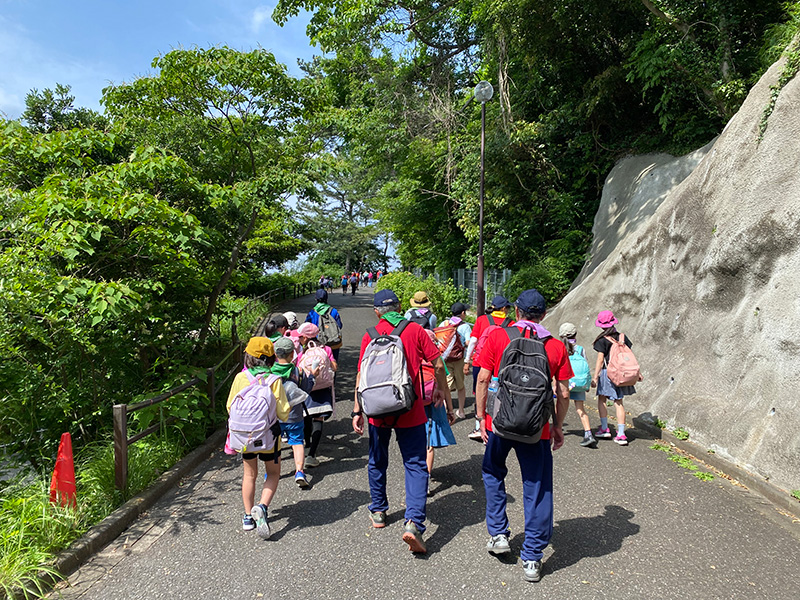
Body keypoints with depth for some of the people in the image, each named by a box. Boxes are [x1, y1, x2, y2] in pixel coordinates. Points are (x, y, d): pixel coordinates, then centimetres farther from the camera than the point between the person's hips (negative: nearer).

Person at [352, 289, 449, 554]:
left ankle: (378, 512, 36)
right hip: (410, 412, -2)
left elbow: (361, 375, -3)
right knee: (416, 465, 3)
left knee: (377, 463, 20)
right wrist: (441, 388, 14)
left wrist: (357, 410, 2)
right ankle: (413, 522, -10)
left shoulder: (370, 335, 0)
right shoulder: (415, 330, -3)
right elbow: (438, 365, -3)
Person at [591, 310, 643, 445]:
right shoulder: (622, 337, 4)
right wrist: (637, 372, 15)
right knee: (618, 402, 8)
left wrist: (595, 377, -14)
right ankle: (621, 434, 6)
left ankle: (604, 429, 17)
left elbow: (600, 359, -15)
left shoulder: (602, 340, -11)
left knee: (602, 399, 14)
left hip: (607, 372, -5)